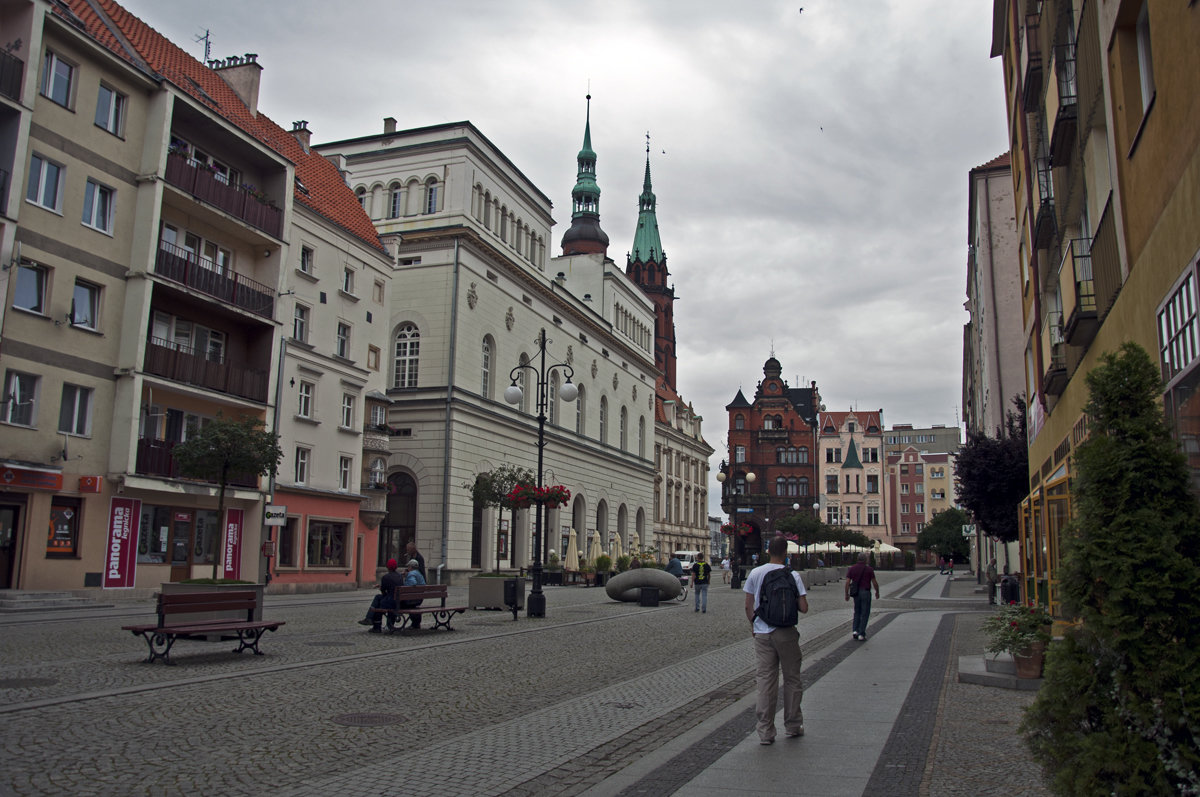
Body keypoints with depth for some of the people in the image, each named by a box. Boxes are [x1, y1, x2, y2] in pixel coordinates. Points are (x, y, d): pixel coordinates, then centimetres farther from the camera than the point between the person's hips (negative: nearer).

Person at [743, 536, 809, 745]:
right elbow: (803, 608, -9)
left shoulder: (755, 573, -2)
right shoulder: (793, 576, -8)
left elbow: (748, 605, 2)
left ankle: (765, 732, 6)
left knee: (765, 682, 4)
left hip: (762, 633, 2)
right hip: (786, 633, -2)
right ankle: (793, 725, 24)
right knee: (791, 679, 14)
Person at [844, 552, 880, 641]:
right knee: (865, 614, 3)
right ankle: (861, 634, 0)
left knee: (857, 612, 19)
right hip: (866, 592, -3)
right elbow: (874, 582, -4)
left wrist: (847, 594, 3)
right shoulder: (869, 569, -5)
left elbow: (847, 582, -3)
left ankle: (855, 630, 6)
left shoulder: (852, 568, 2)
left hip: (856, 593, 3)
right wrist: (877, 592, 12)